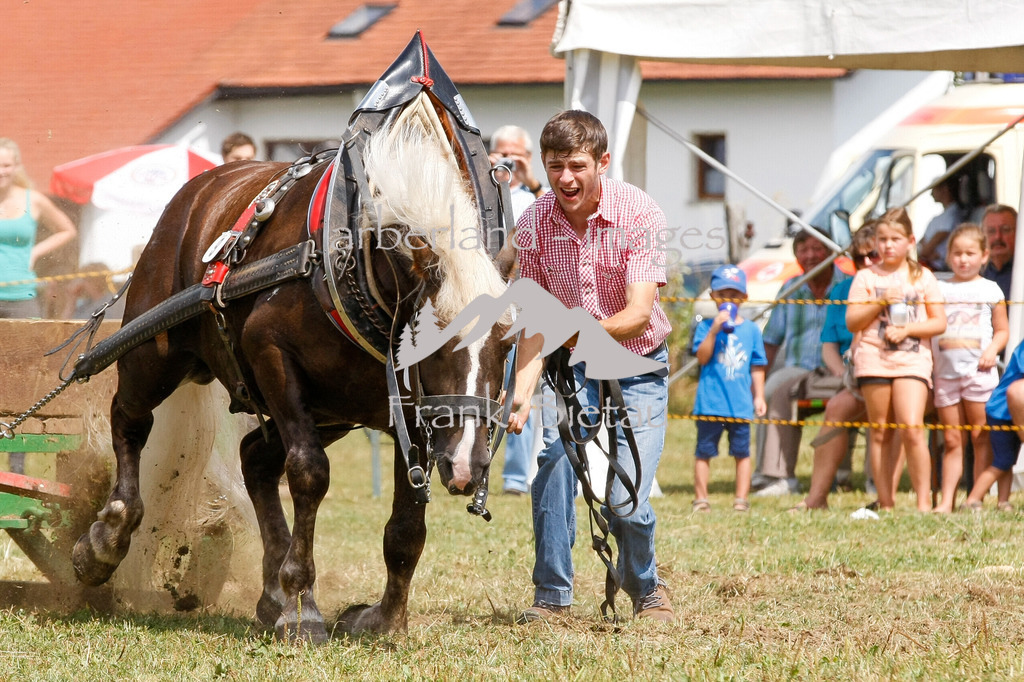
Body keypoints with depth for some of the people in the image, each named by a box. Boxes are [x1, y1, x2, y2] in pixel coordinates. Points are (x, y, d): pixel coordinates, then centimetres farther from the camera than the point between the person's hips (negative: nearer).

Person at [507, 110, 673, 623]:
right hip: (570, 367, 2)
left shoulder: (639, 214, -21)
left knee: (625, 500, -12)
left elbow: (638, 315, -28)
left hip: (637, 366, -2)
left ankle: (645, 588, 20)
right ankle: (552, 594, -11)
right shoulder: (535, 223, -11)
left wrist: (581, 331, -46)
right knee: (555, 457, -25)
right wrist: (522, 390, -24)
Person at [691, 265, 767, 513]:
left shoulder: (751, 330, 8)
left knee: (742, 452, 4)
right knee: (704, 451, 3)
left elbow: (757, 366, 11)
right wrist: (714, 331, -20)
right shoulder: (706, 326, 1)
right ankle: (700, 498, 9)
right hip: (710, 402, -2)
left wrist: (758, 396, 8)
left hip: (740, 403, 2)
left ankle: (741, 499, 10)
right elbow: (702, 357, -12)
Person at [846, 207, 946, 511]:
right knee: (880, 433, 3)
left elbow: (939, 323, 6)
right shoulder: (866, 277, 8)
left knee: (912, 428, -15)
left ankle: (924, 500, -10)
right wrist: (880, 303, -10)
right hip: (873, 359, 1)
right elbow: (852, 322, 3)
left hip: (913, 358, -1)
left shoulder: (923, 277, 8)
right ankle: (886, 503, 7)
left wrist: (906, 329, -8)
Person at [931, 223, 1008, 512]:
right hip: (946, 372, 2)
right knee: (952, 440, 3)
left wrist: (993, 349, -8)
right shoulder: (939, 290, 11)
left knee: (980, 436, -2)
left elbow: (1002, 330, 10)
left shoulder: (990, 290, 7)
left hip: (979, 370, -2)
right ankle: (946, 502, 0)